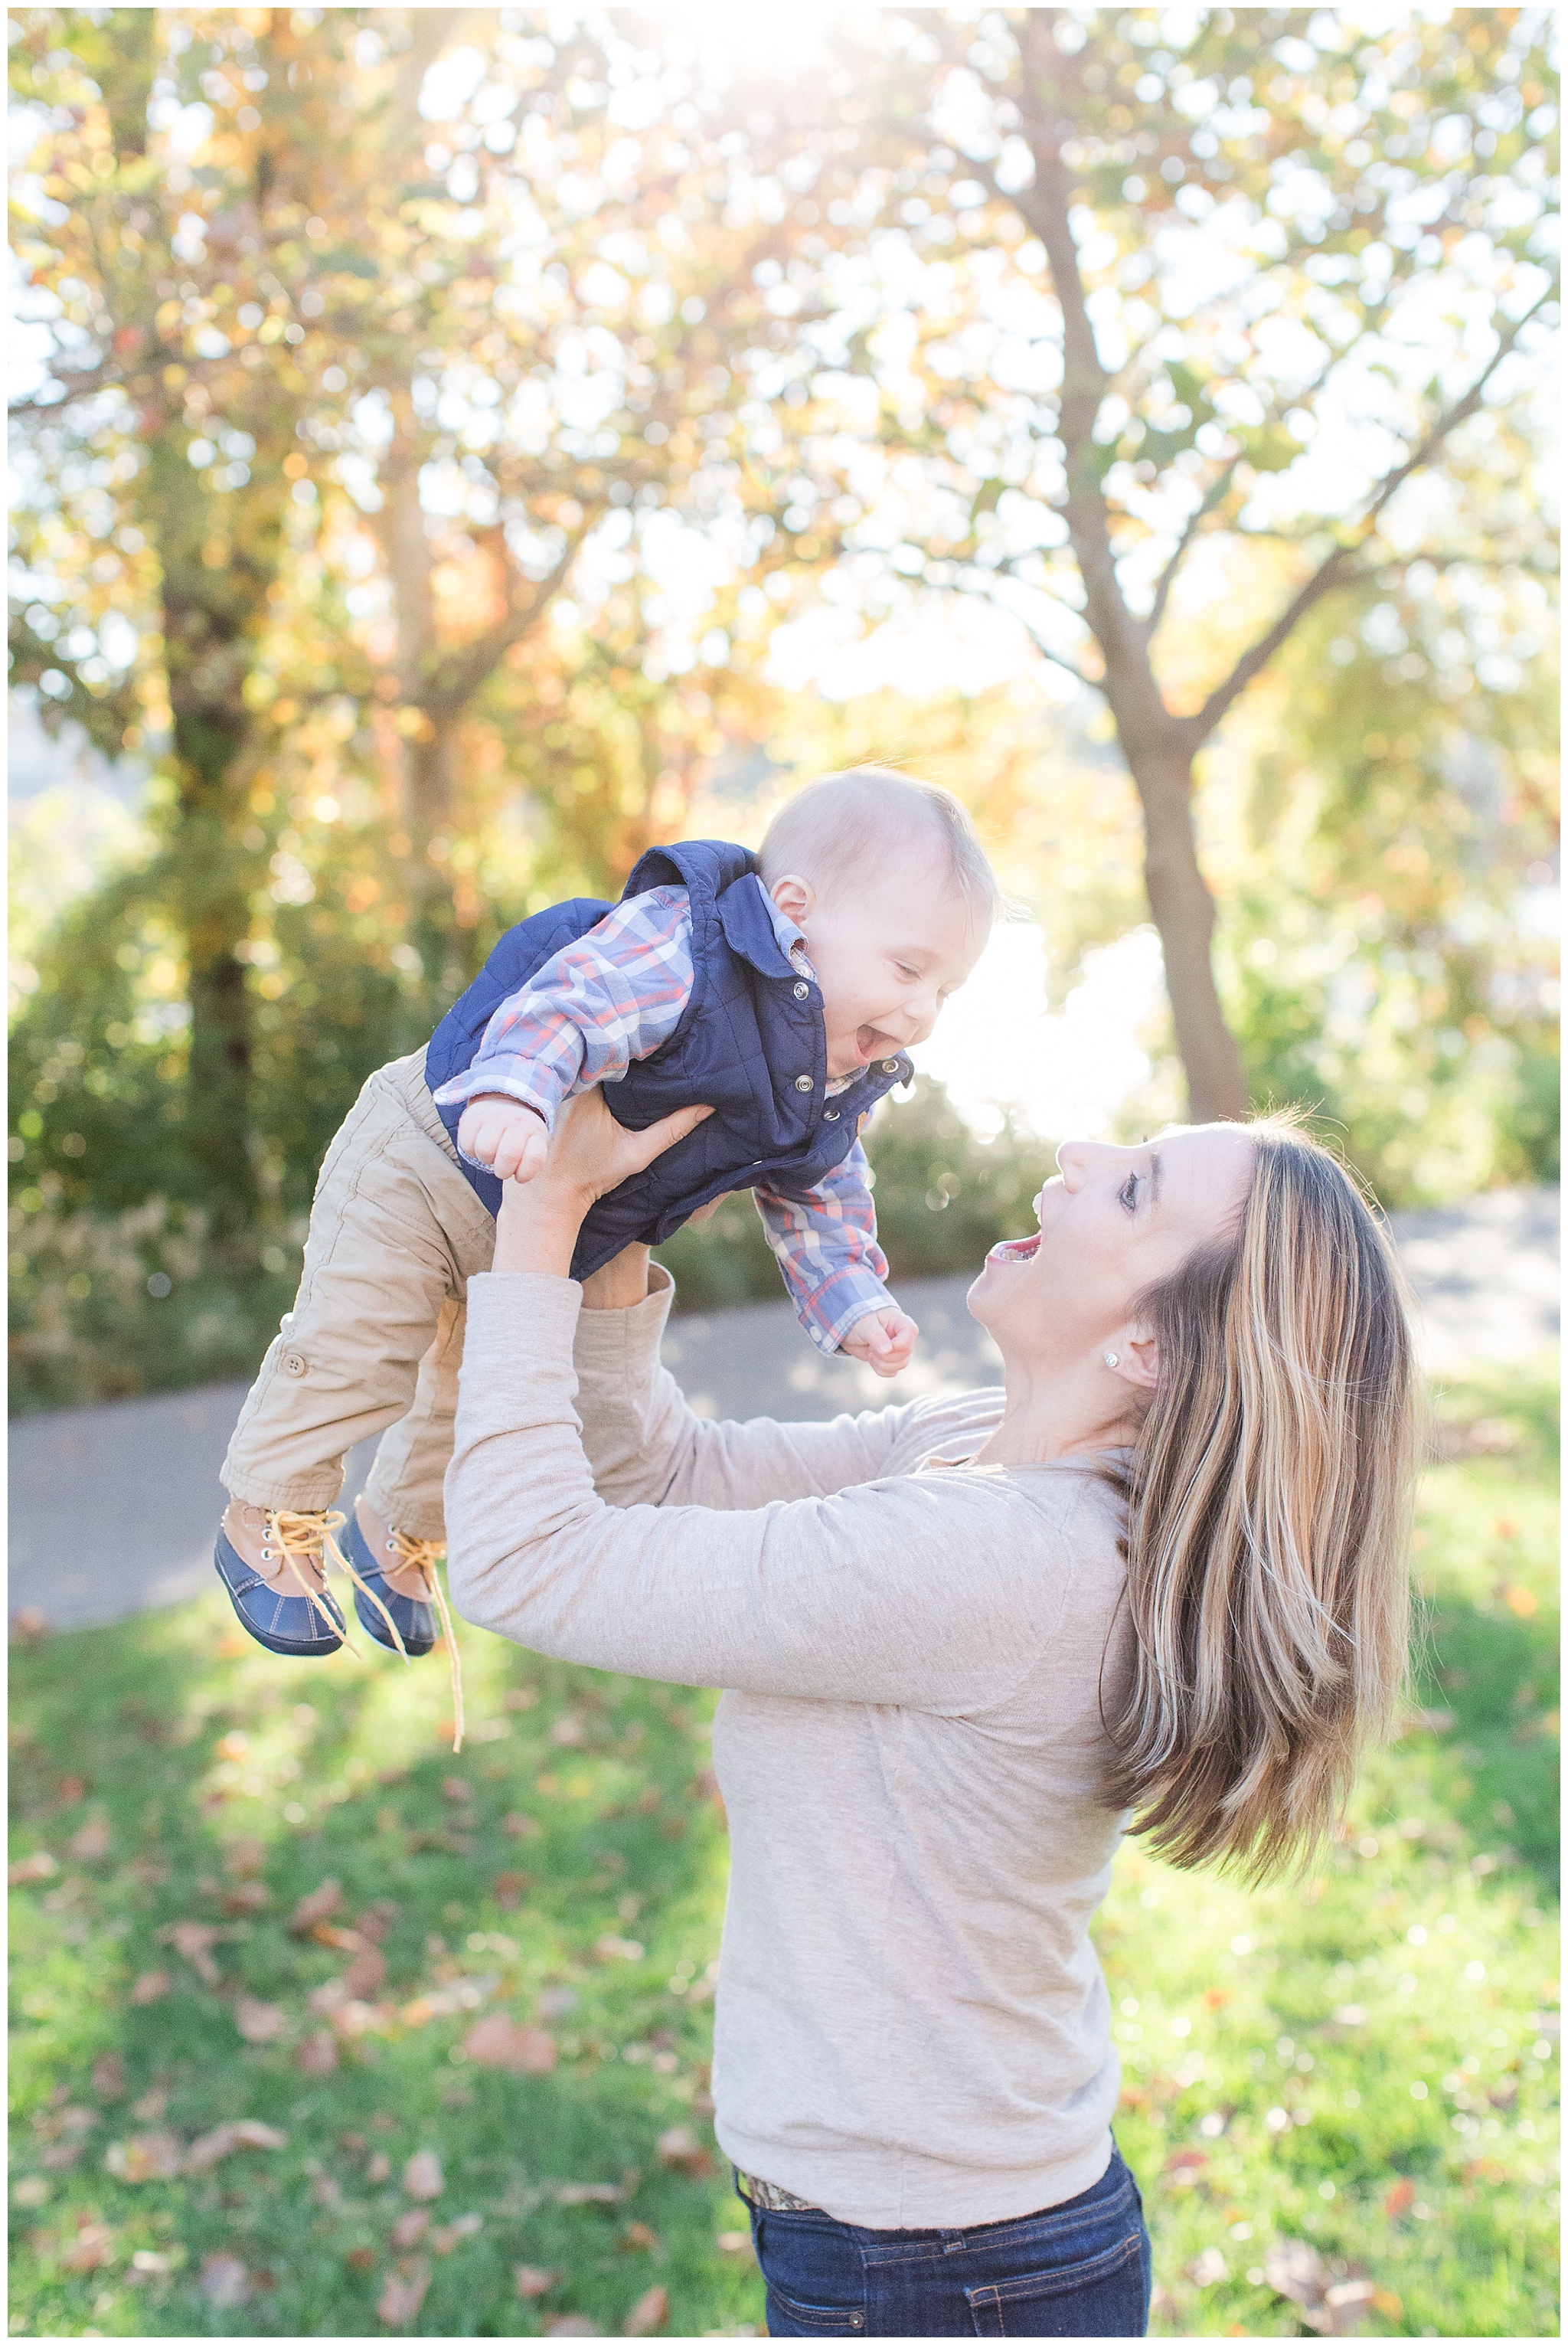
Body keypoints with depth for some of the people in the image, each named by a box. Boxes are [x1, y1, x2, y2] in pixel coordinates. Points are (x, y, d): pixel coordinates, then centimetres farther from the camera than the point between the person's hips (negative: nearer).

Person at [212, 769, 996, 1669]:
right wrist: (515, 1092, -66)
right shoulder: (680, 948, -35)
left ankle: (397, 1530, 43)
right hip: (429, 1160, -8)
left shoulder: (839, 1094, -7)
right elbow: (561, 1009, -47)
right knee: (359, 1349, -8)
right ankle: (270, 1516, 17)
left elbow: (817, 1207, 4)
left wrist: (853, 1303, -11)